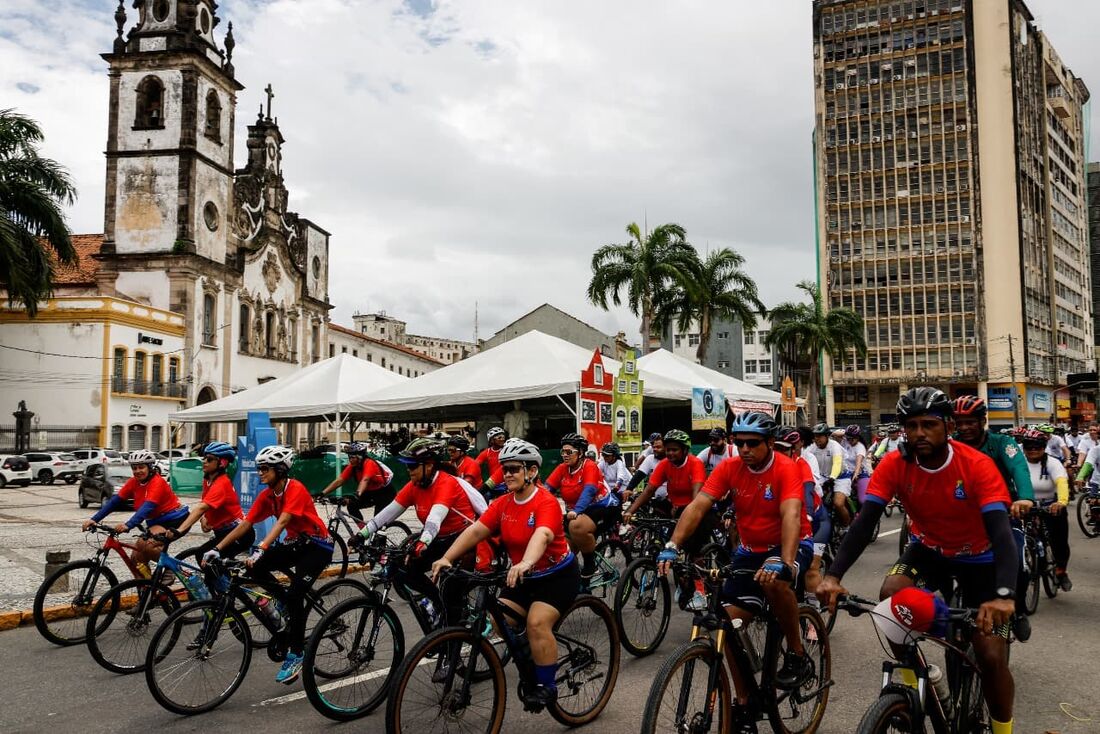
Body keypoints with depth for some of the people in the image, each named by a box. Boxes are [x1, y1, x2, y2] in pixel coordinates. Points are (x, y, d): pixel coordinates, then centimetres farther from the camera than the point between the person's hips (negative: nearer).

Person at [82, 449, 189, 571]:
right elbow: (115, 501, -4)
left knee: (145, 544, -29)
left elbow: (147, 507, -35)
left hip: (173, 519, -8)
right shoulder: (133, 482, 1)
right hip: (156, 521, 8)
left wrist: (128, 525, -48)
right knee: (137, 558, -4)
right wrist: (94, 519, -16)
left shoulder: (157, 482, -20)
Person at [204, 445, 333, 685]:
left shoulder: (296, 489, -22)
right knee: (256, 567, -15)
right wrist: (217, 549, -10)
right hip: (294, 543, 7)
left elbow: (281, 522, -34)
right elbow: (245, 524, -3)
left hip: (317, 545, -7)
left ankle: (295, 655, -7)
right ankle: (288, 604, 7)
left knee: (294, 595, -20)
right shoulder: (267, 495, -1)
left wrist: (261, 549, -46)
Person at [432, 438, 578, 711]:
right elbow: (475, 530, -13)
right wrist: (447, 558, -26)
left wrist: (526, 563, -61)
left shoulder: (546, 502, -23)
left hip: (558, 574, -7)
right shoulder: (503, 503, -3)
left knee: (537, 623, -24)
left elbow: (542, 535, -42)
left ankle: (547, 685, -6)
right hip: (523, 576, 7)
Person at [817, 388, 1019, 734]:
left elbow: (1001, 532, -36)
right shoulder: (894, 465, -20)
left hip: (979, 557, -2)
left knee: (991, 656, -9)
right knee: (891, 594, -28)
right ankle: (914, 678, -3)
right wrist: (833, 575, -40)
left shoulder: (977, 465, -27)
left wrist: (1004, 595, -53)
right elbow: (864, 523, -26)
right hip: (930, 549, 2)